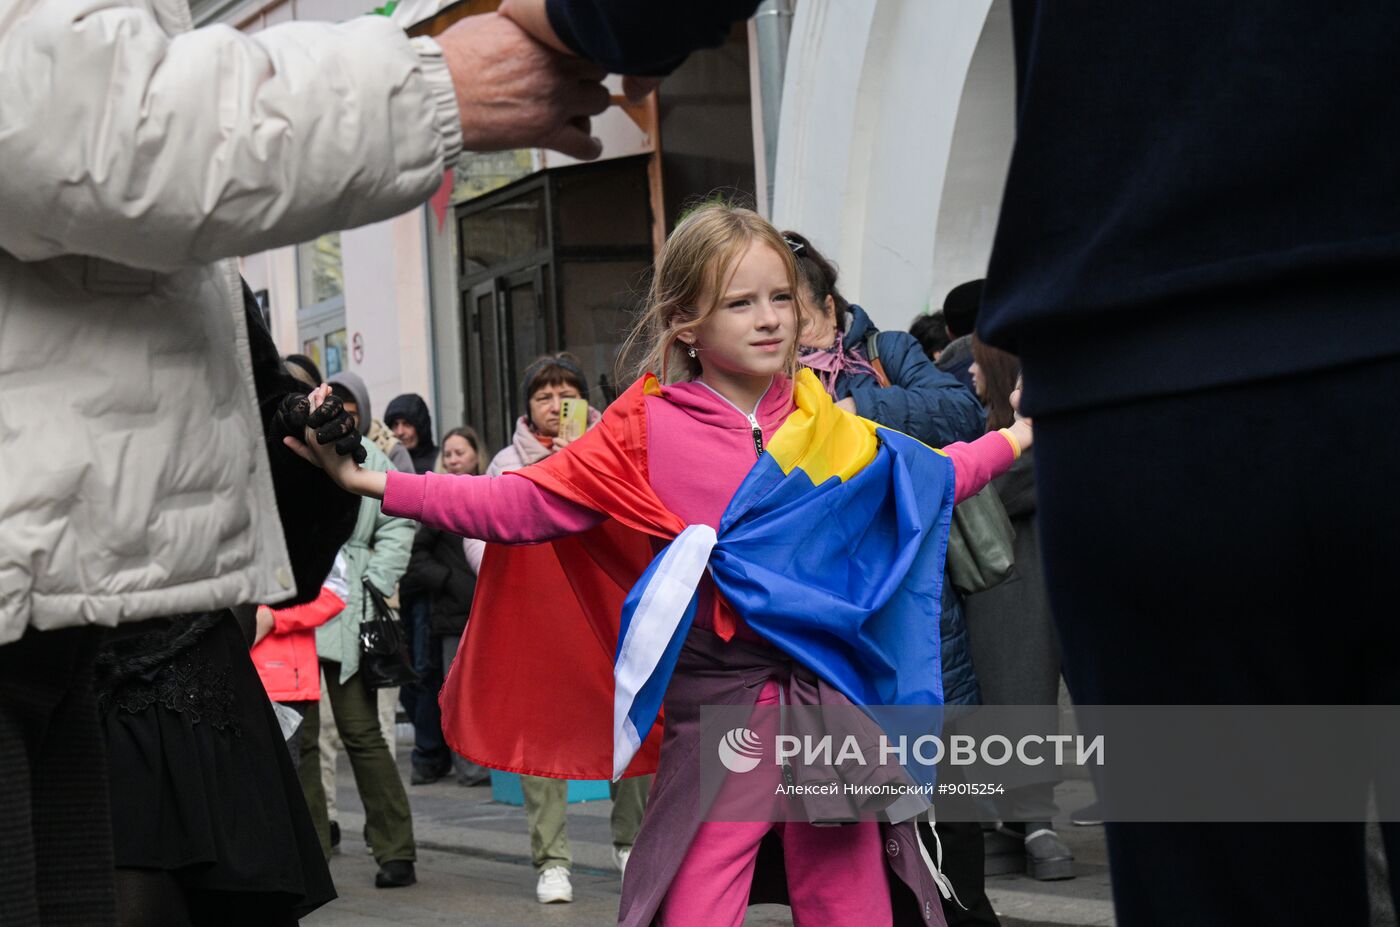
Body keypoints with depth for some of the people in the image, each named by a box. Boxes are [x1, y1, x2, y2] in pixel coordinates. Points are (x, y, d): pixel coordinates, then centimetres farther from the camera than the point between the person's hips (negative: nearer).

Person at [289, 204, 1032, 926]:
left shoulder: (826, 427, 9)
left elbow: (918, 480, 27)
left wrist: (1014, 439, 30)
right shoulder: (647, 429, -1)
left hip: (830, 688, 3)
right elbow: (522, 505, -4)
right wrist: (377, 484, -11)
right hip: (715, 705, -3)